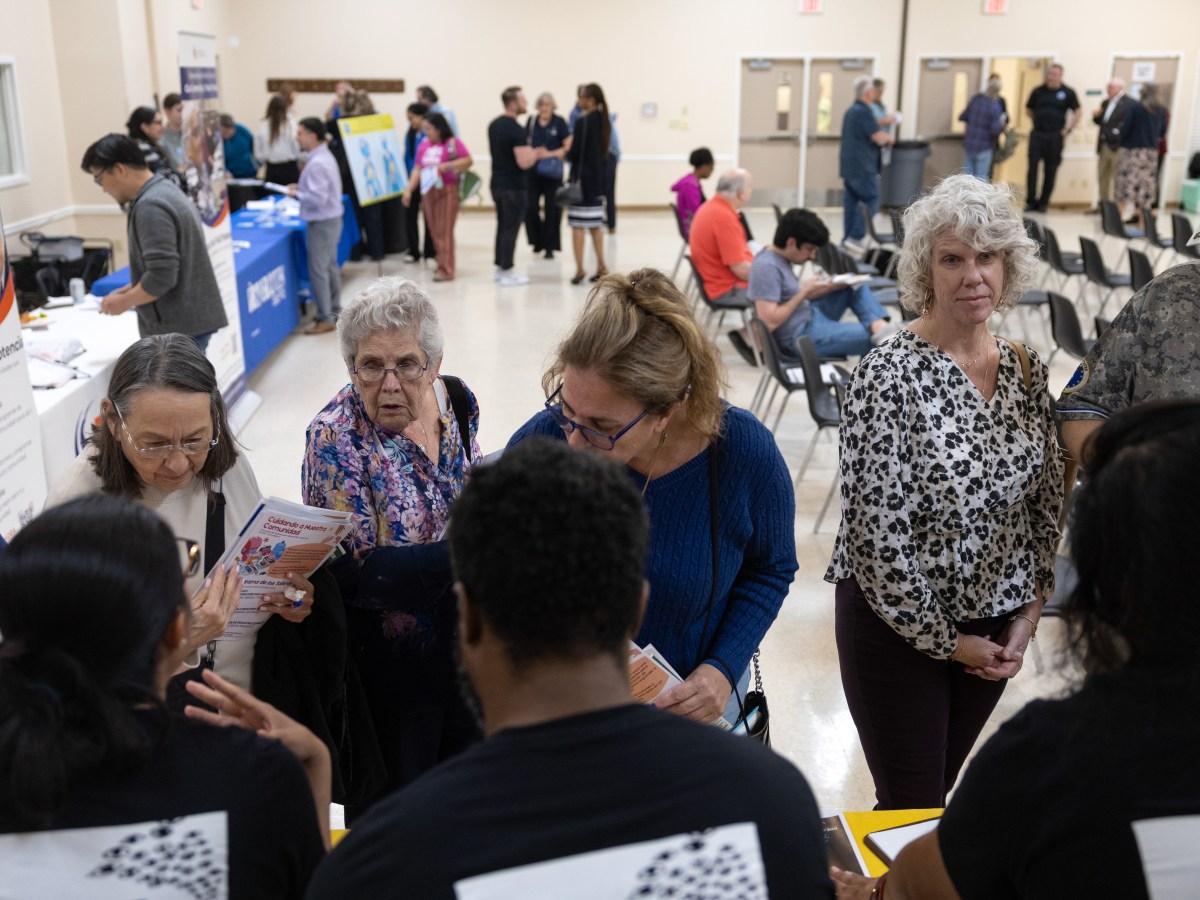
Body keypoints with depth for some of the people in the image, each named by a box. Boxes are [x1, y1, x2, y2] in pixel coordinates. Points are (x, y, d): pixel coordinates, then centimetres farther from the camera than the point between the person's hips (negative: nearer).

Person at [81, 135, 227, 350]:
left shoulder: (150, 207, -19)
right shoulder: (164, 190, 13)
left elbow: (161, 277, -24)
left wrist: (124, 302, -10)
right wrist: (131, 291, 13)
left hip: (177, 327, -10)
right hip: (189, 319, 10)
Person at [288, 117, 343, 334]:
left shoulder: (316, 163, -23)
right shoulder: (325, 156, 10)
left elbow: (318, 198, -27)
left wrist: (297, 194, -13)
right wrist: (301, 189, 8)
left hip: (322, 223, -10)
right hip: (331, 219, 10)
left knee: (318, 270, -3)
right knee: (330, 267, 17)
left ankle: (325, 319, 3)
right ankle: (335, 311, 27)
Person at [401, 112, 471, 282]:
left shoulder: (453, 143, -7)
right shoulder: (423, 146, 9)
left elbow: (468, 161, -13)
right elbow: (417, 169, 11)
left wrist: (447, 166, -22)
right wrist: (409, 189, 2)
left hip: (447, 191, -6)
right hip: (428, 191, 6)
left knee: (444, 230, -6)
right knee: (434, 230, 8)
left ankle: (446, 270, -4)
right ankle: (444, 263, 21)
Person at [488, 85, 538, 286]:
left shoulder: (494, 125, 8)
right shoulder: (516, 130, -20)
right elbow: (524, 162, -26)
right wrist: (535, 154, -5)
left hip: (497, 183, 9)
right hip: (513, 187, -9)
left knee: (502, 226, 15)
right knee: (511, 229, -2)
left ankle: (500, 268, 21)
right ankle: (507, 273, 2)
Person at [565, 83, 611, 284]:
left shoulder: (583, 122, -15)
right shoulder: (603, 122, 9)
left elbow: (574, 152, -14)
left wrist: (565, 153, 7)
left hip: (582, 178, -8)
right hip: (598, 177, 8)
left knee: (578, 225, -3)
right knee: (595, 224, 14)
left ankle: (580, 269, -3)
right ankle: (601, 267, 15)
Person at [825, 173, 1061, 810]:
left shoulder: (1026, 370, 1)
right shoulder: (889, 375, -18)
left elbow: (1047, 501, 9)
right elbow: (876, 527, -18)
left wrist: (1029, 614, 2)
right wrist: (942, 637, -11)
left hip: (994, 629, 5)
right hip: (899, 626, -5)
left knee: (939, 789, 20)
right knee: (912, 811, 5)